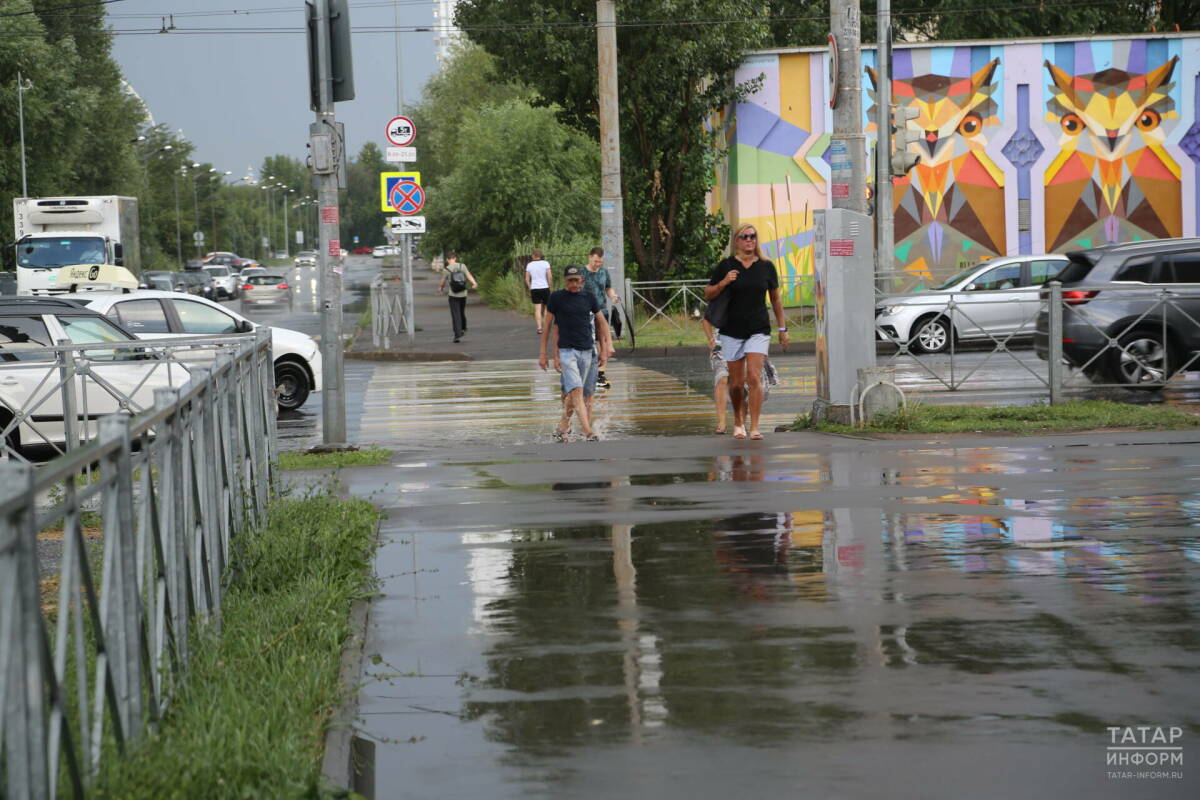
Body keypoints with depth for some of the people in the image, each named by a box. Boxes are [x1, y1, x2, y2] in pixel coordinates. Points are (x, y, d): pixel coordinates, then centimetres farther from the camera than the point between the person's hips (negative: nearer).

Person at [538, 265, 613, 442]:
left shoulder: (588, 297, 8)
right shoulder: (557, 298, -1)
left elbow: (602, 322, 16)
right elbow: (547, 325, 4)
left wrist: (604, 349, 13)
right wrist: (543, 353, 3)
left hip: (586, 351, 4)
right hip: (566, 350, -4)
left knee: (573, 393, 10)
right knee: (576, 391, -15)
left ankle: (561, 428, 24)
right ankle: (588, 432, -24)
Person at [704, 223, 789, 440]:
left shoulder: (766, 267, 5)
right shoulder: (726, 266, 0)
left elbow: (776, 298, 15)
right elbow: (708, 295, 4)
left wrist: (782, 328, 14)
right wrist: (723, 283, -15)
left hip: (758, 330, 0)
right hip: (732, 331, 0)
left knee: (754, 377, -14)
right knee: (736, 383, 6)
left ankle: (754, 428, -15)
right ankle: (738, 423, 27)